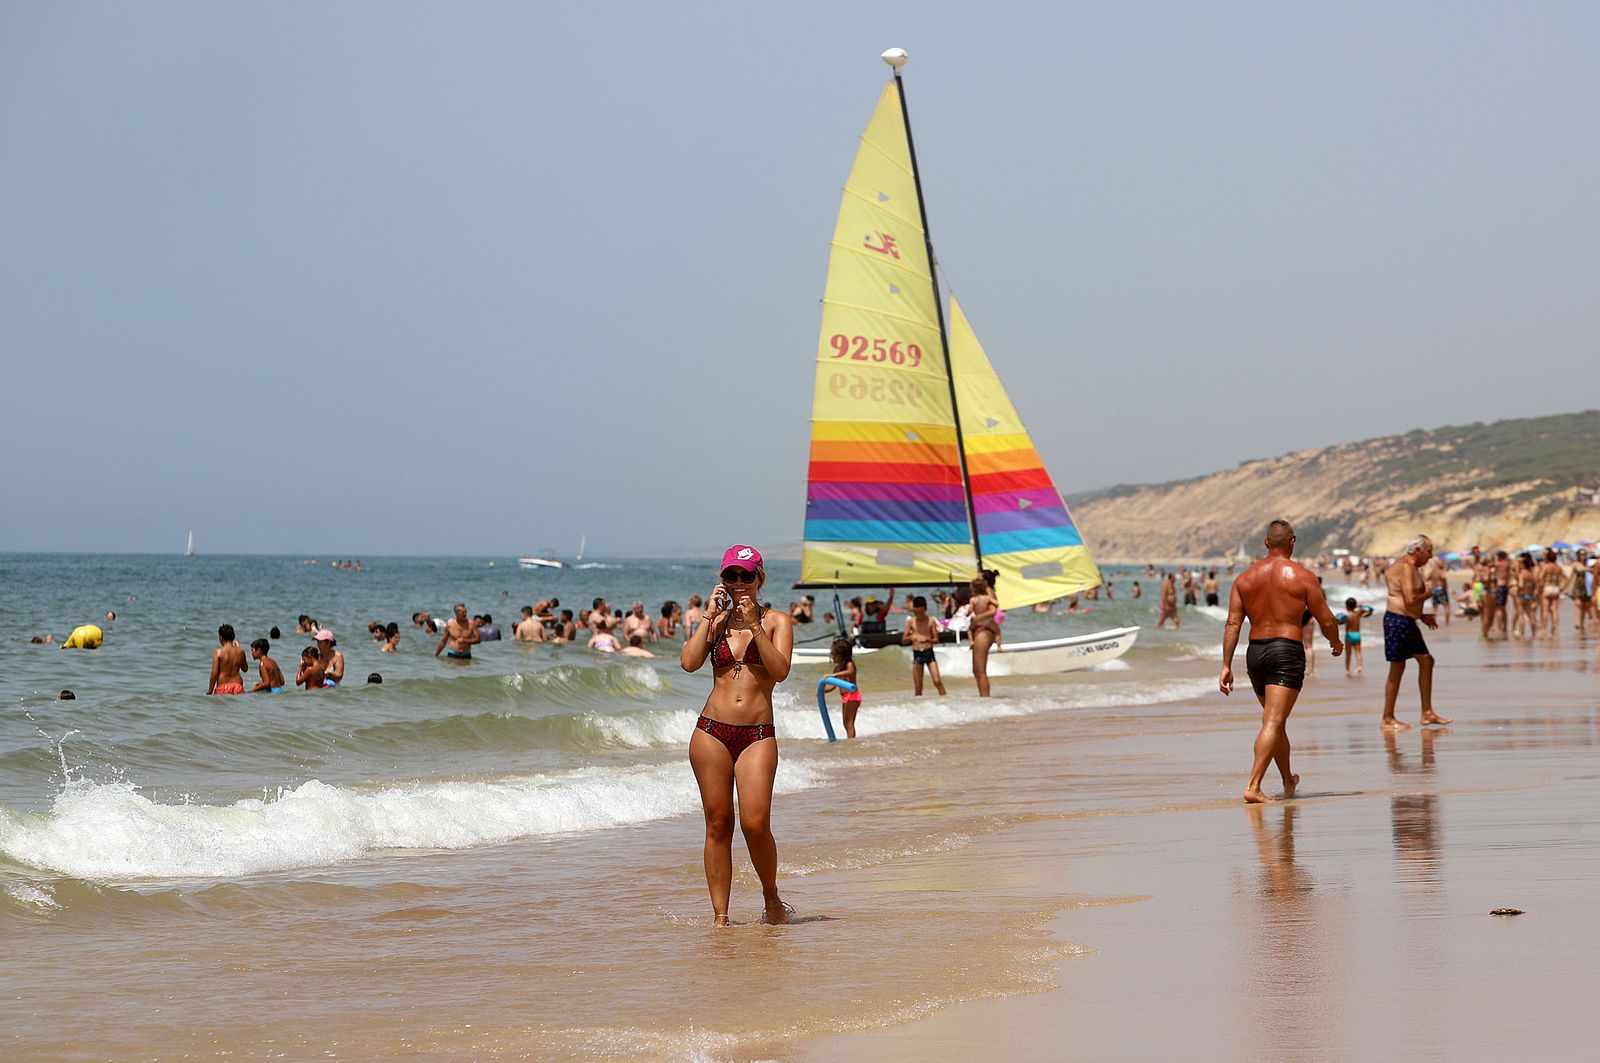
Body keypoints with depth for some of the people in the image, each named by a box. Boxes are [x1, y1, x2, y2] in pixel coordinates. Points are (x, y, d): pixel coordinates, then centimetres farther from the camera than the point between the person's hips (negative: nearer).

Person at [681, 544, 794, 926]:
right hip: (712, 732, 2)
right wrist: (710, 616, -5)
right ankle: (720, 915, 7)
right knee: (718, 824, 2)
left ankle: (771, 897, 10)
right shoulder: (715, 622, 12)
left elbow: (780, 671, -11)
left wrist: (754, 624, -13)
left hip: (758, 735, -2)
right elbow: (689, 662, -5)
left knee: (755, 823, -14)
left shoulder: (776, 620, 5)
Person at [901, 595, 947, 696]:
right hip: (917, 654, 2)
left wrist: (927, 639, -20)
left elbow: (936, 640, 1)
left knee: (937, 680, -12)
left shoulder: (931, 621, 0)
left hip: (929, 653, -2)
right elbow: (903, 639, 4)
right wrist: (910, 637, -18)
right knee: (917, 685, 1)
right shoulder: (911, 621, 4)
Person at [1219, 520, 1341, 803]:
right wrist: (1336, 643, 20)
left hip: (1255, 652, 5)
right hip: (1287, 652, -5)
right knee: (1273, 723, -11)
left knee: (1276, 721, 21)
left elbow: (1233, 624, 2)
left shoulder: (1245, 577, 8)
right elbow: (1326, 620, 0)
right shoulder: (1302, 575, -2)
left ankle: (1288, 782, 37)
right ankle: (1253, 786, -23)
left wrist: (1227, 666, 2)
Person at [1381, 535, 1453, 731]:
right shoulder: (1405, 568, -17)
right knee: (1397, 668, -5)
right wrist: (1428, 593, -8)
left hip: (1408, 621, 11)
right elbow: (1410, 599, -26)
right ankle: (1387, 719, 1)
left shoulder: (1412, 567, 17)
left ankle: (1427, 713, 16)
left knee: (1426, 661, 11)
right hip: (1397, 621, -11)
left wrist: (1422, 616, 18)